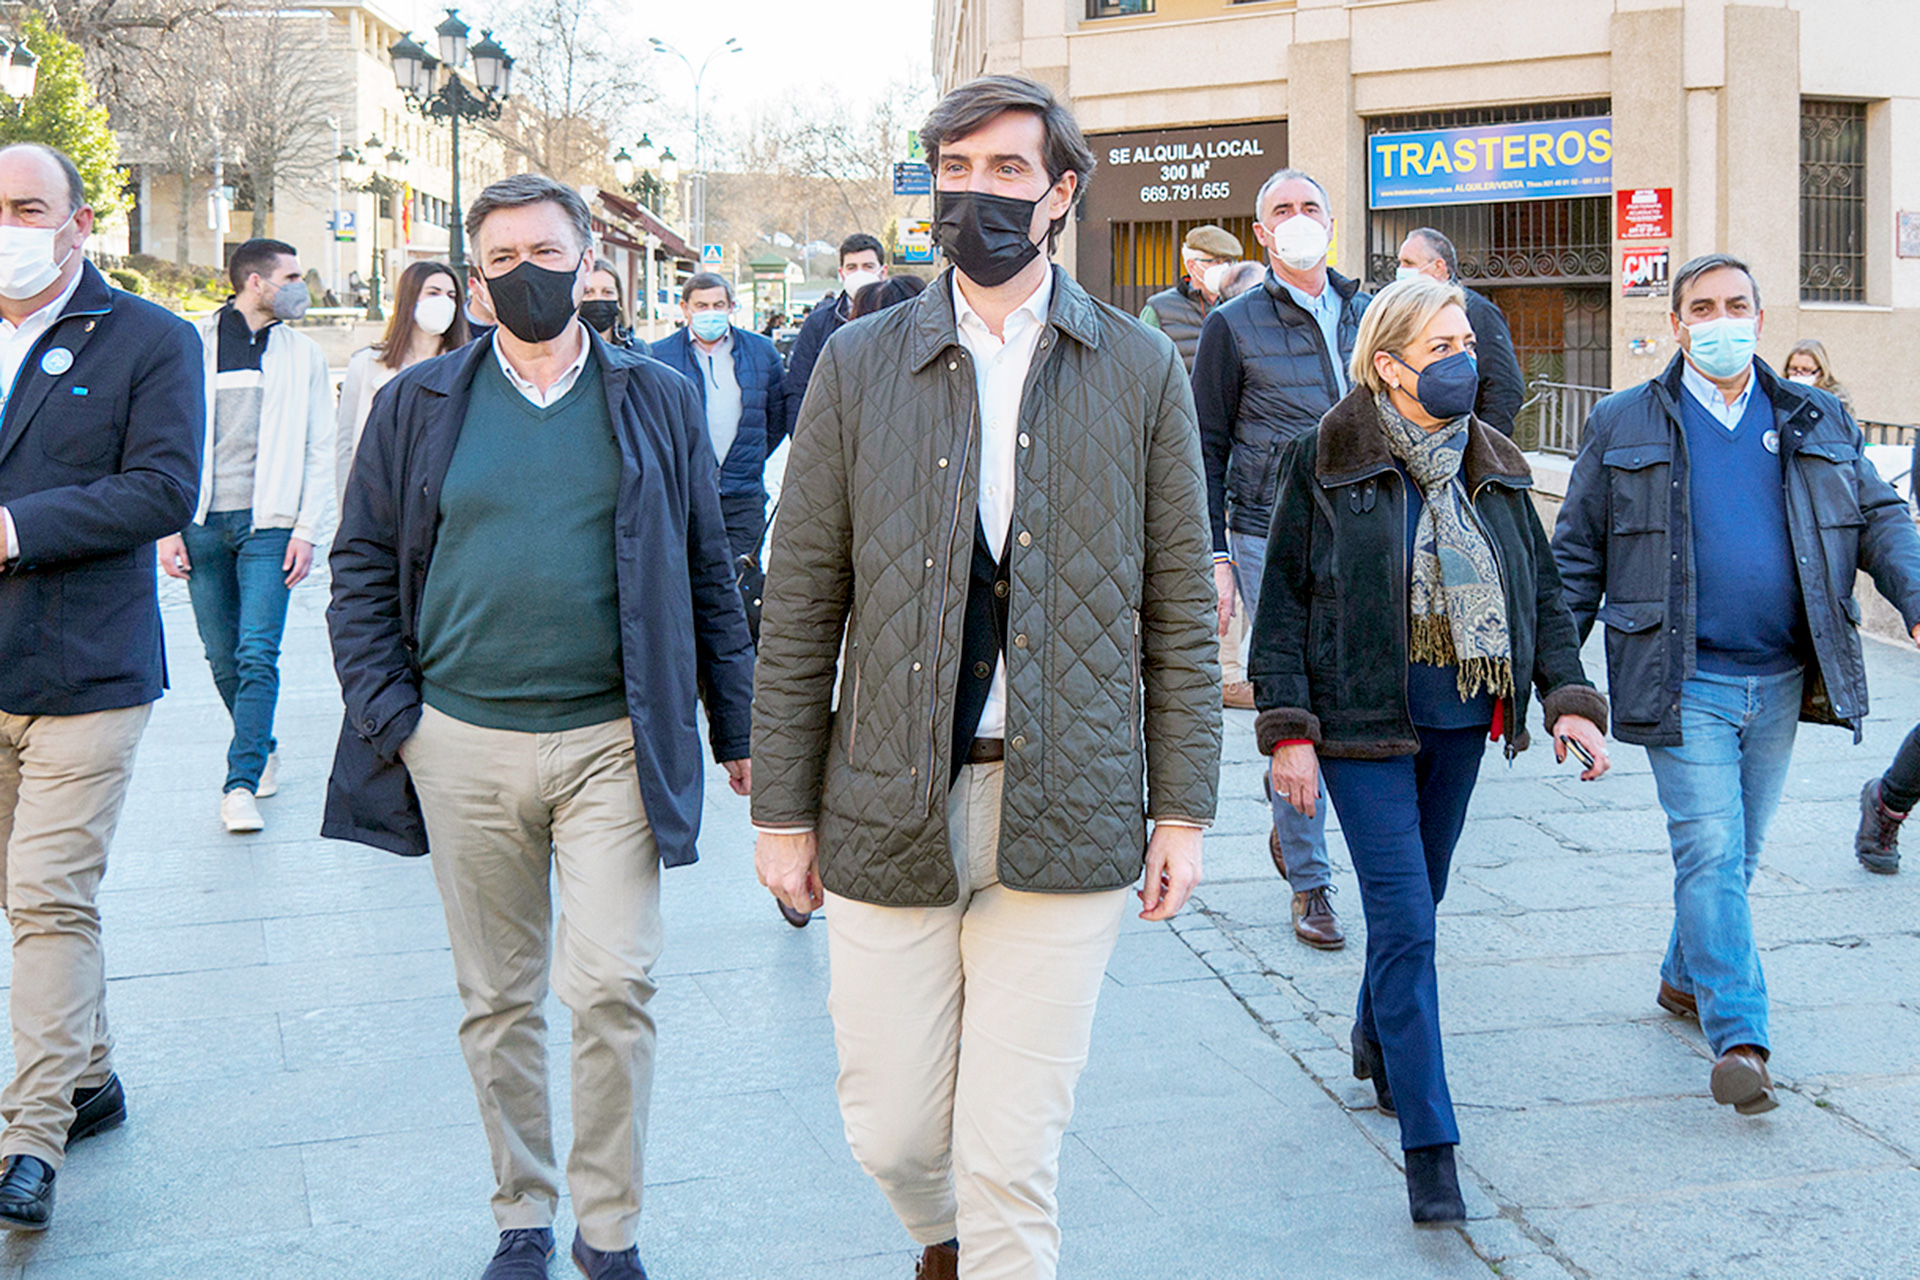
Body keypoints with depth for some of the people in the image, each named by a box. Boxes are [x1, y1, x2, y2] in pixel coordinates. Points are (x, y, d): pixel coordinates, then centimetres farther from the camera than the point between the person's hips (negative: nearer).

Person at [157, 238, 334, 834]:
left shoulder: (303, 354, 8)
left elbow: (320, 451, 7)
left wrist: (308, 530, -2)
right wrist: (166, 527, -2)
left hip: (268, 522, -1)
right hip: (204, 522, 1)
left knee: (257, 655, -11)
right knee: (223, 657, 7)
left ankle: (241, 784, -9)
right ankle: (263, 749, 28)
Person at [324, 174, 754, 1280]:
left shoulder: (659, 402, 7)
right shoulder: (419, 404, 7)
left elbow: (708, 576, 10)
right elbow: (362, 568, 10)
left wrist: (739, 730, 8)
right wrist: (387, 716, -1)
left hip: (613, 742, -1)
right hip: (464, 744, 2)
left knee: (613, 988, -9)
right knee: (497, 999, 10)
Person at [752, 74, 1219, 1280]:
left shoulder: (1141, 369, 3)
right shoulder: (860, 365, 4)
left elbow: (1179, 607, 5)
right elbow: (799, 609, 5)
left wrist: (1184, 809, 1)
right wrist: (783, 810, 2)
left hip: (1066, 817, -1)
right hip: (891, 809, 1)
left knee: (1013, 1161, 1)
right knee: (890, 1131, 10)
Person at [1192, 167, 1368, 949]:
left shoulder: (1367, 315, 13)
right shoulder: (1234, 325, 1)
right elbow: (1206, 448, 1)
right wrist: (1215, 556, -6)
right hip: (1270, 540, -4)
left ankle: (1288, 819, 28)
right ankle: (1309, 883, 8)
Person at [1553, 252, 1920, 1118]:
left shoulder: (1814, 422, 10)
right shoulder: (1625, 425, 2)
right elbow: (1577, 556, 5)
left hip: (1781, 681, 4)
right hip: (1683, 685, -3)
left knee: (1739, 852, 13)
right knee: (1710, 852, -10)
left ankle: (1686, 978, 34)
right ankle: (1738, 1036, -9)